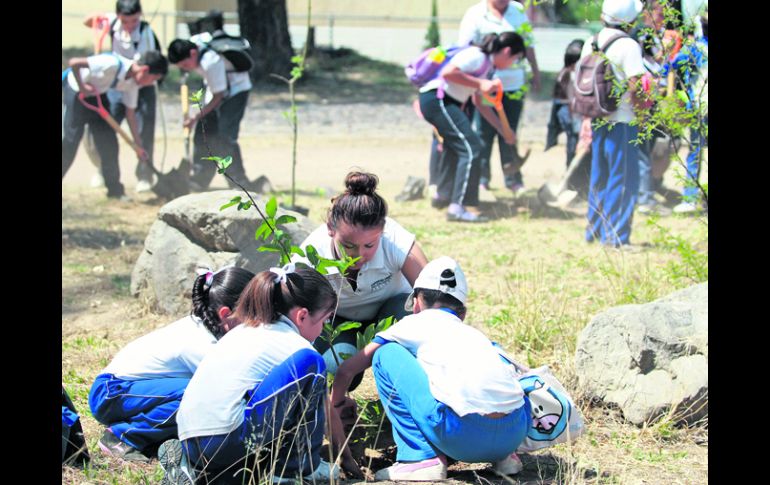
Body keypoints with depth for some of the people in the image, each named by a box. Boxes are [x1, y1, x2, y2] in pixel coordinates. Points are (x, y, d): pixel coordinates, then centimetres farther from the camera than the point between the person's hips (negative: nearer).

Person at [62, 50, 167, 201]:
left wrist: (139, 145, 1)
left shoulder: (133, 83, -9)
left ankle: (115, 190, 11)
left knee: (108, 142, 3)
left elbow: (130, 114, 0)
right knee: (70, 140, -8)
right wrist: (82, 87, -26)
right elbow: (74, 63, -35)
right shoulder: (112, 64, -34)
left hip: (97, 96, 7)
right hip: (76, 91, -7)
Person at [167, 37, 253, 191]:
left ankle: (239, 182, -15)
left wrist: (196, 118, -21)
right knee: (203, 132, 6)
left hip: (236, 88, -9)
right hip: (216, 88, 9)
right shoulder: (193, 42, -14)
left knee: (224, 136, -19)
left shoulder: (211, 62, -36)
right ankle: (199, 180, 15)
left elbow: (217, 97, -26)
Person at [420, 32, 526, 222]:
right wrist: (479, 83, -18)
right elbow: (447, 73, -23)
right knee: (471, 149, -14)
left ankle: (443, 195, 46)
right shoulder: (477, 56, -12)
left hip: (445, 102, 11)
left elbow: (479, 103, 25)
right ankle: (457, 208, -19)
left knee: (455, 146, 28)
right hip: (436, 98, -11)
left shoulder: (487, 65, 19)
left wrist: (504, 130, 24)